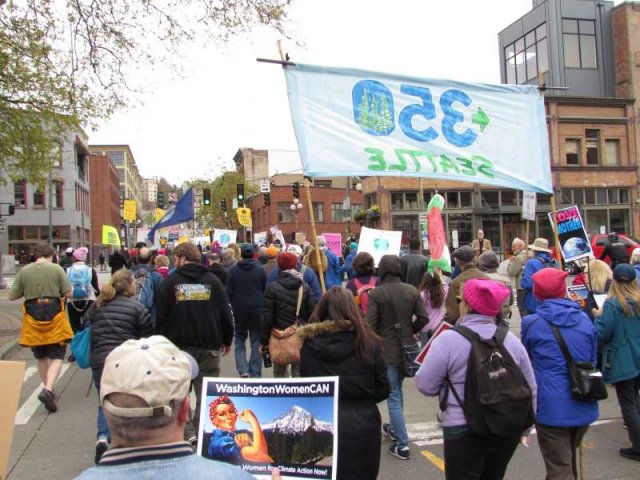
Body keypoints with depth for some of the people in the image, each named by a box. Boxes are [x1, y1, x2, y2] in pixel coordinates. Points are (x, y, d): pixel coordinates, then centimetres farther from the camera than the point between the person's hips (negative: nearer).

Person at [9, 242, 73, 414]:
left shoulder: (24, 271, 1)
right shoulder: (57, 269, -5)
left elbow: (12, 296, 3)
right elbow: (68, 294, -4)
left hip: (32, 318, 3)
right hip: (55, 317, -3)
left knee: (41, 358, 18)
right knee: (57, 357, 2)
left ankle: (48, 390, 26)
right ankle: (48, 390, -16)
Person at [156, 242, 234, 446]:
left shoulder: (170, 281, -3)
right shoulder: (212, 280, 0)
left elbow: (161, 316, -3)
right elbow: (226, 313, 1)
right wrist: (227, 340, 11)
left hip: (179, 345, 0)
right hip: (209, 346, 1)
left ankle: (188, 430, 12)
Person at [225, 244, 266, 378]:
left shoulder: (233, 270, -5)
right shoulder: (260, 269, -4)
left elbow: (228, 291, -3)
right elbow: (266, 289, 0)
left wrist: (234, 304, 12)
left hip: (239, 309, 0)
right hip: (257, 309, 0)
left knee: (240, 340, 13)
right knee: (256, 341, 9)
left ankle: (243, 371, -3)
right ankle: (255, 374, 9)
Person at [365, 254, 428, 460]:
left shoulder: (375, 293, -15)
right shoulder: (412, 290, -3)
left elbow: (370, 324, -16)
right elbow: (423, 318, -2)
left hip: (386, 350, -5)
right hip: (407, 348, 5)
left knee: (393, 396, 3)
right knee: (397, 390, 24)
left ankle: (402, 444, 4)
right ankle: (395, 428, 39)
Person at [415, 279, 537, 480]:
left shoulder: (448, 338, -14)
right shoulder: (511, 339, 3)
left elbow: (425, 385, -11)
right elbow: (530, 388, 10)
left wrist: (450, 380, 10)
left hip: (464, 431, -5)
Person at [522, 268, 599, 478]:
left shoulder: (532, 323, -10)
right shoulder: (584, 319, 2)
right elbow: (593, 361, 12)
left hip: (552, 408, -5)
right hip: (584, 406, 5)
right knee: (568, 459, 26)